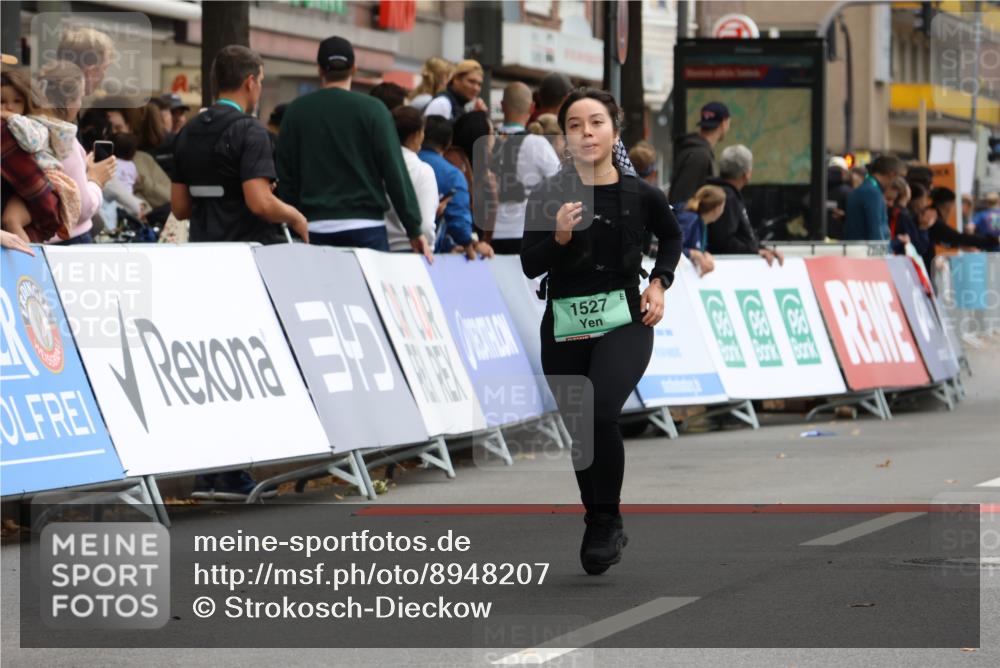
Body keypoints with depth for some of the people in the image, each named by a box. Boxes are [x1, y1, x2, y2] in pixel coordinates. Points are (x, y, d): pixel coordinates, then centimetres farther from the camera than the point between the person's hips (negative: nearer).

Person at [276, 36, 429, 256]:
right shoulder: (372, 109, -3)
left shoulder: (296, 112, 4)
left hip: (316, 229, 2)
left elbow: (286, 176, 5)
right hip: (365, 225, -2)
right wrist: (414, 229, -2)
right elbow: (395, 172, -6)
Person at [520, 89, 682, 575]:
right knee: (580, 431, 10)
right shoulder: (547, 196, -6)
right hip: (564, 327, 2)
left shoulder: (641, 196, -4)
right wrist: (559, 235, -23)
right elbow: (530, 266, -7)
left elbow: (671, 237, 17)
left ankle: (607, 523, -9)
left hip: (624, 322, -2)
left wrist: (659, 284, 4)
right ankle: (601, 532, 30)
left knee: (601, 411, -25)